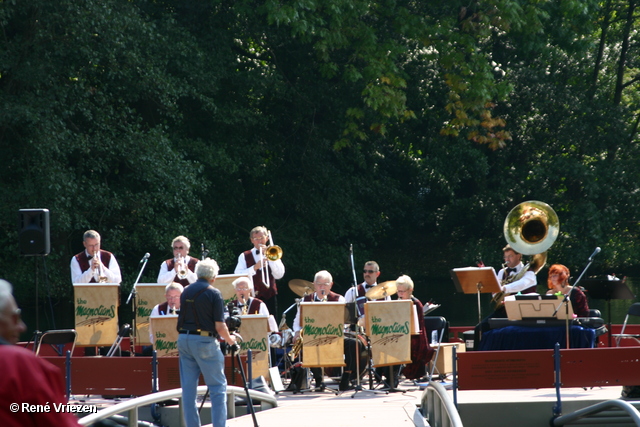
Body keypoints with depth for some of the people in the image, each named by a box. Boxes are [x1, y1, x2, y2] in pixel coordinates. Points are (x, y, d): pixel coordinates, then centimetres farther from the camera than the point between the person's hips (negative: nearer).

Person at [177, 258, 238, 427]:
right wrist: (231, 340, 7)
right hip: (204, 342, -6)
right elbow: (219, 326, -11)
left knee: (188, 388, 8)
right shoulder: (213, 294, -9)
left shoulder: (186, 291, 10)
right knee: (218, 387, 0)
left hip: (184, 340, 6)